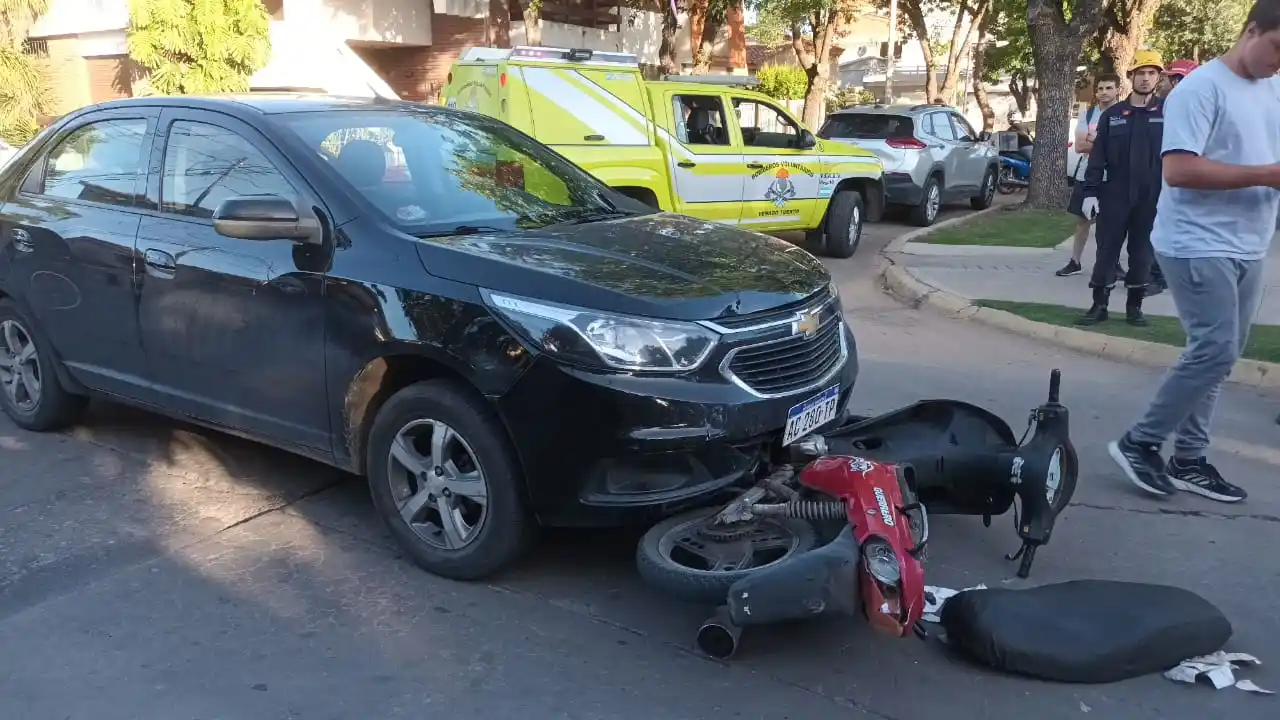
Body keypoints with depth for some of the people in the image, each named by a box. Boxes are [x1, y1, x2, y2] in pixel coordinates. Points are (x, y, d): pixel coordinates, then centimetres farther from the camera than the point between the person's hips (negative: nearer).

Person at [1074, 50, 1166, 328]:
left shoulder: (1168, 112, 2)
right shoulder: (1112, 114, 7)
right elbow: (1097, 156, 4)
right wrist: (1090, 192, -3)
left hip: (1151, 197, -1)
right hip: (1114, 195, 1)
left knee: (1142, 251, 7)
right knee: (1107, 249, 2)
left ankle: (1134, 305, 16)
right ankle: (1099, 305, 9)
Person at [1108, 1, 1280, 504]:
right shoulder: (1202, 88, -12)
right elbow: (1179, 169, -22)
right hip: (1199, 245, -8)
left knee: (1217, 354, 9)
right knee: (1215, 351, -12)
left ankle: (1188, 460, 18)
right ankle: (1139, 443, 2)